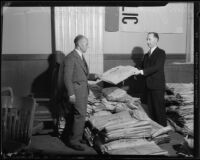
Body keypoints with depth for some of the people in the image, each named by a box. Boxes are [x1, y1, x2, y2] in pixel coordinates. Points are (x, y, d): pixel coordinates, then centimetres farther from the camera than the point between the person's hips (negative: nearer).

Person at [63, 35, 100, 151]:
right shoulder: (70, 58, -14)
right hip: (77, 91, -9)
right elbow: (67, 78, -17)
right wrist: (71, 94, -19)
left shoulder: (81, 57, 15)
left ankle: (77, 137, 25)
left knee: (81, 115, 13)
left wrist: (94, 76, 6)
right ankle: (73, 141, 1)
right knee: (80, 116, -9)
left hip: (84, 90, 9)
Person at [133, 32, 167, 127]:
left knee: (159, 109, -3)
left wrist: (142, 71, -24)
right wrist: (136, 71, -3)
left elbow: (157, 67, -18)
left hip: (157, 87, -7)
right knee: (151, 110, 12)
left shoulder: (161, 53, -6)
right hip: (148, 86, 7)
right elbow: (142, 67, 18)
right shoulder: (146, 55, 18)